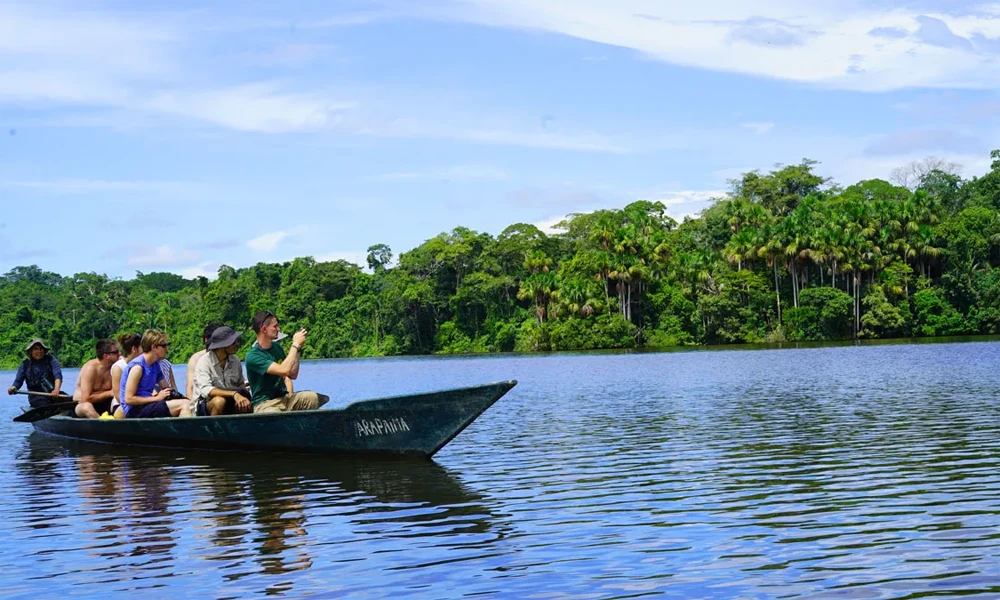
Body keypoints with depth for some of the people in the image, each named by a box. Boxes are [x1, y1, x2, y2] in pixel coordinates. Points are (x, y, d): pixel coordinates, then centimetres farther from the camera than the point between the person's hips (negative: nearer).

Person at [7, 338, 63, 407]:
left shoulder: (51, 360, 6)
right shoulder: (25, 364, 9)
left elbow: (58, 375, -9)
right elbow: (18, 380, 5)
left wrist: (56, 389, -30)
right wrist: (13, 388, -21)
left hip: (52, 393, 1)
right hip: (36, 396, -1)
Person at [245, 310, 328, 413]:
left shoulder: (277, 347, 11)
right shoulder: (252, 356, -14)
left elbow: (293, 375, 16)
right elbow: (283, 370, -25)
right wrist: (295, 344, -15)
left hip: (285, 398, 6)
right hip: (265, 404, -6)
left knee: (314, 398, -24)